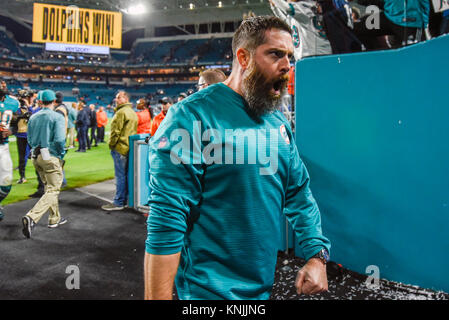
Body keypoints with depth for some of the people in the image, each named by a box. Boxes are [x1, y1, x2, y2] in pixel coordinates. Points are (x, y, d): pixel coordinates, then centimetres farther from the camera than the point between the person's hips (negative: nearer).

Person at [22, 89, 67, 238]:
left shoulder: (33, 117, 9)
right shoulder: (57, 117, -10)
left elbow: (30, 139, 11)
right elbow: (59, 139, -19)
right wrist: (61, 154, -4)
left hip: (36, 157, 7)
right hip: (51, 157, -7)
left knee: (49, 188, 20)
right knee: (52, 191, -3)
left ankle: (55, 219, 28)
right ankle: (31, 217, -20)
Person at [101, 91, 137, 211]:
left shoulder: (121, 112, -14)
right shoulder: (133, 112, 17)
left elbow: (115, 131, -17)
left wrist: (111, 145, -6)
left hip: (120, 148, -10)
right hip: (130, 147, 10)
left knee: (120, 176, -6)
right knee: (127, 174, 14)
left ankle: (118, 202, -1)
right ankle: (126, 199, 21)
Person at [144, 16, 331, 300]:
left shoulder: (279, 124, 4)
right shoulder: (193, 117, -18)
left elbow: (299, 193, 10)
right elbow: (166, 220, -21)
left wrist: (317, 255, -1)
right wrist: (159, 296, -21)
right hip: (211, 288, -7)